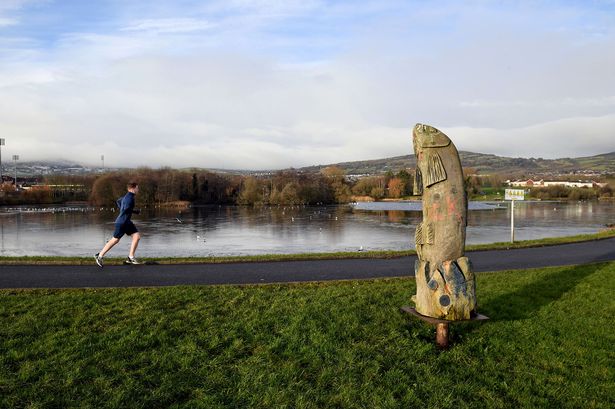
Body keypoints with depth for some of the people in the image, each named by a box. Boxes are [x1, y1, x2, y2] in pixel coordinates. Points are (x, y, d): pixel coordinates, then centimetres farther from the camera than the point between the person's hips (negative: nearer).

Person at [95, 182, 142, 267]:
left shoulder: (127, 196, 12)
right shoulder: (130, 197, -18)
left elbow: (118, 201, 27)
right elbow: (127, 208, -29)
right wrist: (136, 211, -15)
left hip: (127, 222, 9)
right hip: (122, 222, -9)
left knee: (137, 236, 1)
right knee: (115, 240, 0)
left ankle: (131, 258, 5)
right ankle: (99, 256, 15)